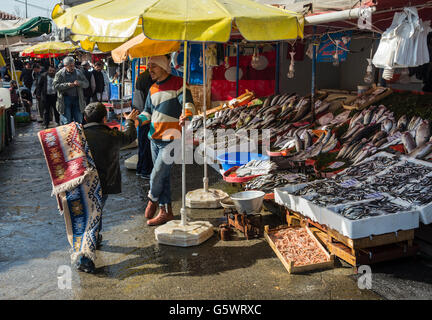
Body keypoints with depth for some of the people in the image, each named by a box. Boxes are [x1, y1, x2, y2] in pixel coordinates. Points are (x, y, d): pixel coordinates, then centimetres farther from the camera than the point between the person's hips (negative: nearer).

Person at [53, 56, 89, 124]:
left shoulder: (79, 73, 9)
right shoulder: (59, 74, 1)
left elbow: (86, 83, 6)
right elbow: (56, 86, -7)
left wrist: (79, 83, -15)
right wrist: (67, 85, -19)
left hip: (77, 99, 3)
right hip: (66, 98, -3)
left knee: (79, 121, 7)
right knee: (67, 122, 1)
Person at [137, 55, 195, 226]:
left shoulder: (178, 84, -7)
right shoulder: (153, 89, 15)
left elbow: (188, 103, -17)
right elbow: (148, 112, 19)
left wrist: (186, 116, -39)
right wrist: (138, 120, 0)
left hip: (171, 139, -7)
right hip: (154, 138, 7)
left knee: (157, 175, -7)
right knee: (163, 176, 13)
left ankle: (153, 200, 23)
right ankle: (165, 211, 24)